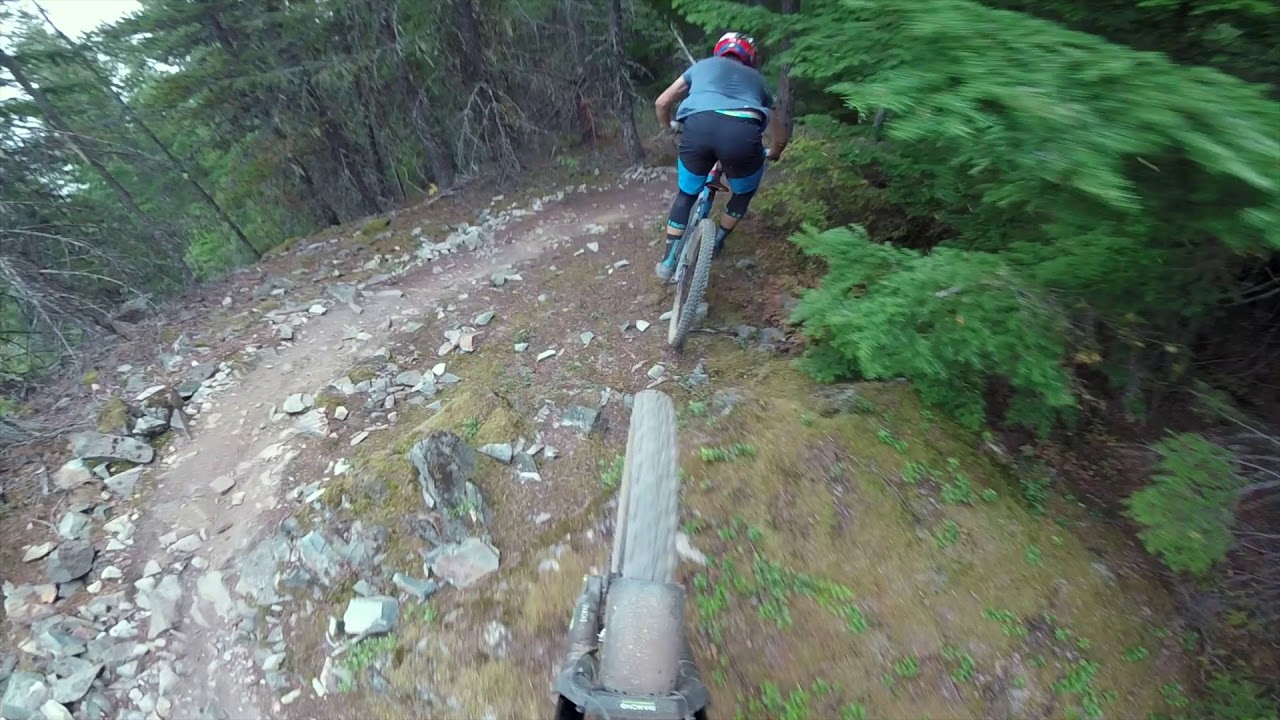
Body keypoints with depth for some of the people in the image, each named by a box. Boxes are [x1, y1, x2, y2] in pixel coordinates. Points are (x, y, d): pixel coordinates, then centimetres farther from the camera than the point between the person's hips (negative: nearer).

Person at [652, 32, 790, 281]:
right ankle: (716, 244, 38)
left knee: (686, 194, 24)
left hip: (698, 127, 1)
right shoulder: (756, 78, 37)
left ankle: (668, 260, 21)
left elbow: (661, 103, 33)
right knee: (743, 193, 29)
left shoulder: (703, 65, 36)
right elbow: (781, 136, 41)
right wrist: (772, 154, 61)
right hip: (743, 132, 0)